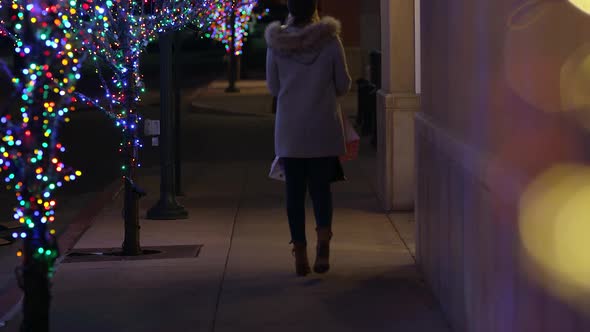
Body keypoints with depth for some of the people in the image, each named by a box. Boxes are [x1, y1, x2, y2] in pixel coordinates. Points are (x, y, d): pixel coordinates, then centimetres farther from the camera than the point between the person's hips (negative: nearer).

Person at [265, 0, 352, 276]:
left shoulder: (276, 43, -4)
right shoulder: (330, 40, -6)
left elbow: (273, 87, 4)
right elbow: (343, 85, 0)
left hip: (290, 130, 0)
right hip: (323, 128, 0)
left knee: (295, 191, 8)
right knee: (321, 186, 10)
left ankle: (300, 254, 5)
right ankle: (323, 240, -14)